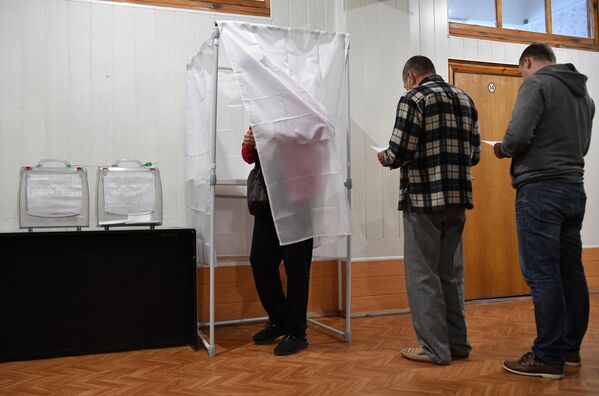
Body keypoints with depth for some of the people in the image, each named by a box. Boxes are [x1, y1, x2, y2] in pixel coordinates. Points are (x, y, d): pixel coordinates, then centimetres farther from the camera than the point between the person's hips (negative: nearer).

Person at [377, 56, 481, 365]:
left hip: (423, 199, -7)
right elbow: (474, 154, 13)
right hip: (457, 198, 7)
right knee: (451, 273, 14)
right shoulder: (465, 99, 15)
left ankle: (435, 348, 7)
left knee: (423, 274, 2)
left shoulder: (414, 98, -6)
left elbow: (400, 152, -15)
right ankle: (457, 343, 22)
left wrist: (385, 159, 6)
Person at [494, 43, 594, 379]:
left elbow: (518, 135, -17)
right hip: (574, 188, 9)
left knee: (542, 274, -5)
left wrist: (502, 149, 2)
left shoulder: (537, 84, -6)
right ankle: (571, 349, 20)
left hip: (541, 189, -8)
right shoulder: (584, 93, 19)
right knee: (571, 271, 11)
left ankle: (549, 358, 0)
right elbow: (582, 145, 22)